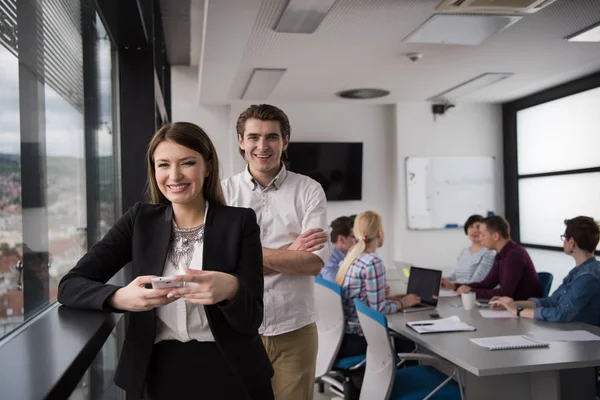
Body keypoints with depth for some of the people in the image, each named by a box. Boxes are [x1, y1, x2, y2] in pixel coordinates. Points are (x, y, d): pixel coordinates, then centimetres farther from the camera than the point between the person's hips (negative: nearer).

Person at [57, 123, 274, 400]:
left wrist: (230, 290, -34)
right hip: (158, 372, 2)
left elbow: (251, 320, -11)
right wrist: (121, 297, -27)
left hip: (229, 375, -1)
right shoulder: (140, 220, -1)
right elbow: (70, 286, -7)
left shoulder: (240, 222, -8)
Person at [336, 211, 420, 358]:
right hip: (352, 338, -8)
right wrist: (402, 303, 1)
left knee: (401, 333, 18)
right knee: (408, 342, 6)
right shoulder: (373, 262, -18)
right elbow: (379, 308, -15)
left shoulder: (351, 255, 8)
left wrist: (387, 296, 12)